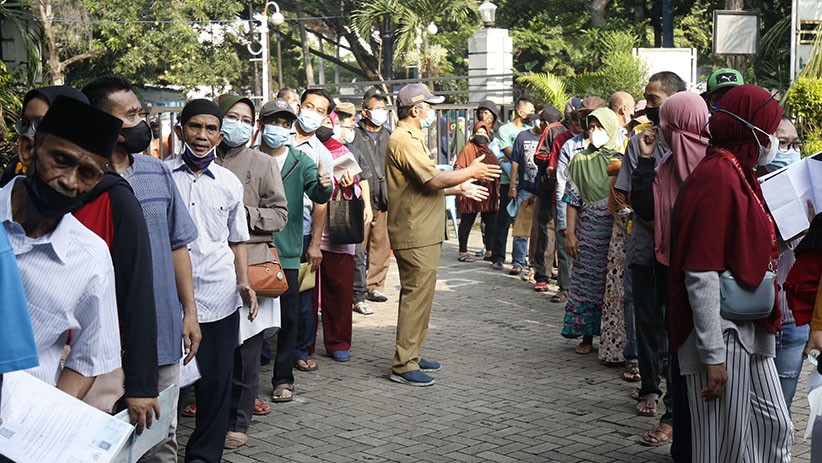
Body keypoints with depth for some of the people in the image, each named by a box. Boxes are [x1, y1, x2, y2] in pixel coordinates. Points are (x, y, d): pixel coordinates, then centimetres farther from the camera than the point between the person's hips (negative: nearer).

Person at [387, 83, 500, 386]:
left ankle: (411, 355, 24)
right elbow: (433, 180, -22)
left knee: (419, 293, 15)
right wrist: (470, 172, -12)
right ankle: (403, 365, -5)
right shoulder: (403, 141, -16)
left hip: (422, 233, 11)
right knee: (416, 294, -9)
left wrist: (460, 188, 23)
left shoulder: (412, 139, 20)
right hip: (415, 234, -11)